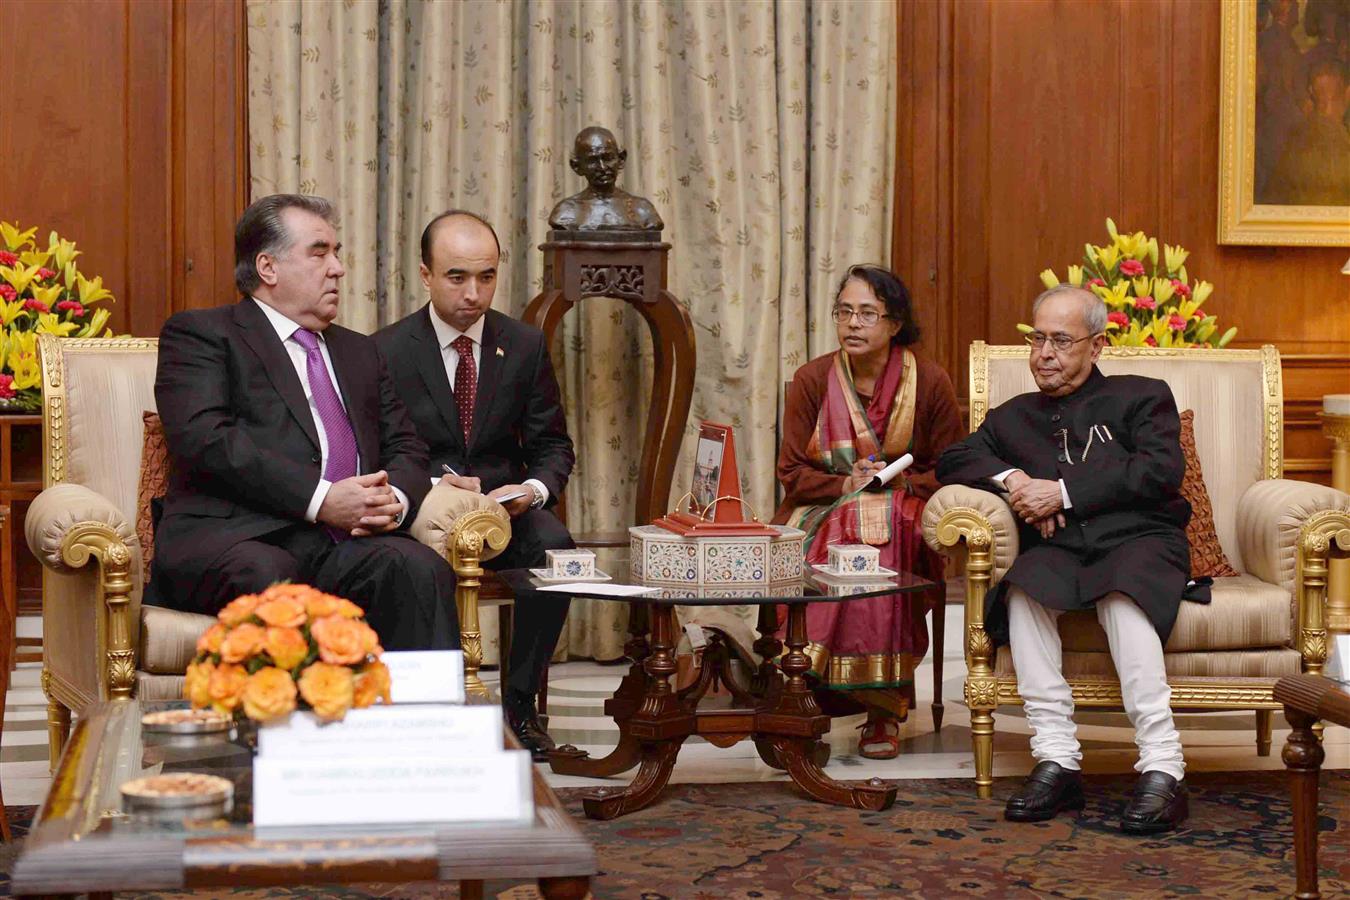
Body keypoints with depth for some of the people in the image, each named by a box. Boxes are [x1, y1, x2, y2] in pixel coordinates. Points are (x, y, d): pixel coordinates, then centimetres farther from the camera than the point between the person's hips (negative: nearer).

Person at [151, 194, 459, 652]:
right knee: (266, 576, -39)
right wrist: (320, 499, -16)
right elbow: (205, 438, -8)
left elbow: (405, 450, 25)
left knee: (419, 567, -28)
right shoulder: (199, 333, 8)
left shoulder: (359, 351, 30)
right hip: (238, 539, -5)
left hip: (349, 541, 5)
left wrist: (394, 500, -2)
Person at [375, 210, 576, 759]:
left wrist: (535, 489, -16)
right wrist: (432, 486, -22)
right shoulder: (386, 352, -1)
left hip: (504, 508, 2)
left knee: (554, 547, -31)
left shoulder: (526, 346, 6)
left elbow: (552, 447, 8)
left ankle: (519, 707, -18)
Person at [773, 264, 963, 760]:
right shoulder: (812, 379, 2)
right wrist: (845, 485, -15)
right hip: (824, 509, 1)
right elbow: (792, 472, 2)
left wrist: (899, 482, -14)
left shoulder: (929, 381, 0)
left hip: (905, 510, -1)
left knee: (882, 543, -36)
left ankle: (884, 707, -29)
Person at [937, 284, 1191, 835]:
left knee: (1123, 595, -37)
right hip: (1058, 550, 3)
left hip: (1139, 541, -2)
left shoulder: (1140, 396, 16)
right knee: (1023, 590, -33)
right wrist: (1010, 478, -3)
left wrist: (1064, 493, -7)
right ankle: (1056, 761, -34)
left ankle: (1162, 769, -40)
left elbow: (1161, 470, -1)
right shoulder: (1014, 417, 28)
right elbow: (953, 461, 17)